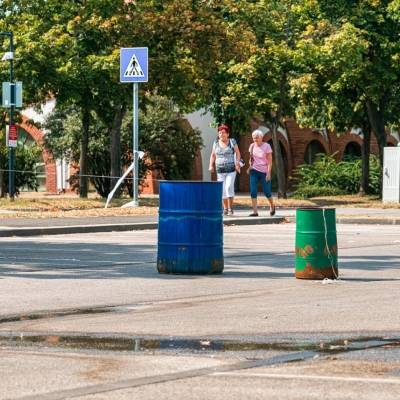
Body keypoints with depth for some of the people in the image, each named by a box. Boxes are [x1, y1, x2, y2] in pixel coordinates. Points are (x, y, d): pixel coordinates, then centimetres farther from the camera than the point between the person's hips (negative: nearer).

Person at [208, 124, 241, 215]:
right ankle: (225, 209, 11)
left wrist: (237, 164, -15)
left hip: (231, 170, -3)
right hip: (220, 170, 3)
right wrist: (211, 165, -3)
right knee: (222, 190, 1)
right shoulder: (216, 143, 6)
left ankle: (230, 208, -8)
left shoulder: (232, 141, -2)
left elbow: (238, 153, 0)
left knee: (229, 187, -17)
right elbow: (213, 155, 12)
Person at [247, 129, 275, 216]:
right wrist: (250, 167, 1)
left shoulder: (266, 146, -8)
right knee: (253, 191, -10)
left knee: (267, 192, 0)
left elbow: (270, 161, -9)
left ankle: (272, 206, 29)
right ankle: (255, 211, -8)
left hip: (264, 172, -4)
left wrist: (268, 173, -16)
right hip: (254, 171, 4)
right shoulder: (252, 146, 6)